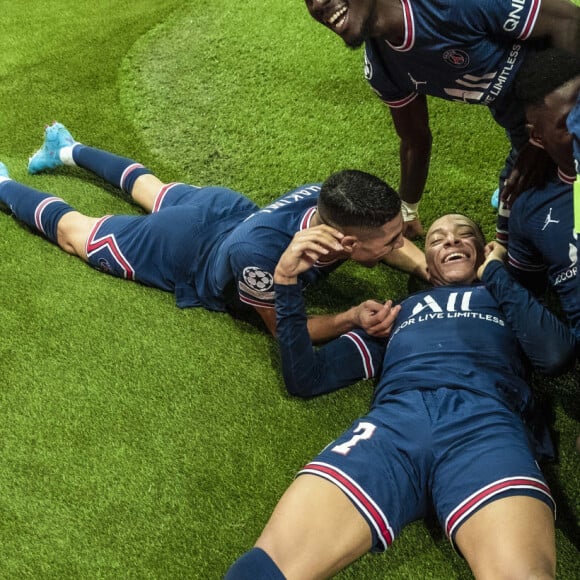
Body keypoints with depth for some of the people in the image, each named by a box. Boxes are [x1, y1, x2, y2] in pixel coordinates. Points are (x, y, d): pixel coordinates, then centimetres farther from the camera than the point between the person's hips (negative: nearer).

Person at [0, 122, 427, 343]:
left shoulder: (330, 202, -31)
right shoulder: (260, 253, -49)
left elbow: (388, 238, -8)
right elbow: (284, 330, -30)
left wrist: (431, 269, -25)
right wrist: (351, 319, -44)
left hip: (228, 209, 6)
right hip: (182, 252, -5)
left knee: (151, 188, 35)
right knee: (73, 230, 20)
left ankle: (69, 150, 58)